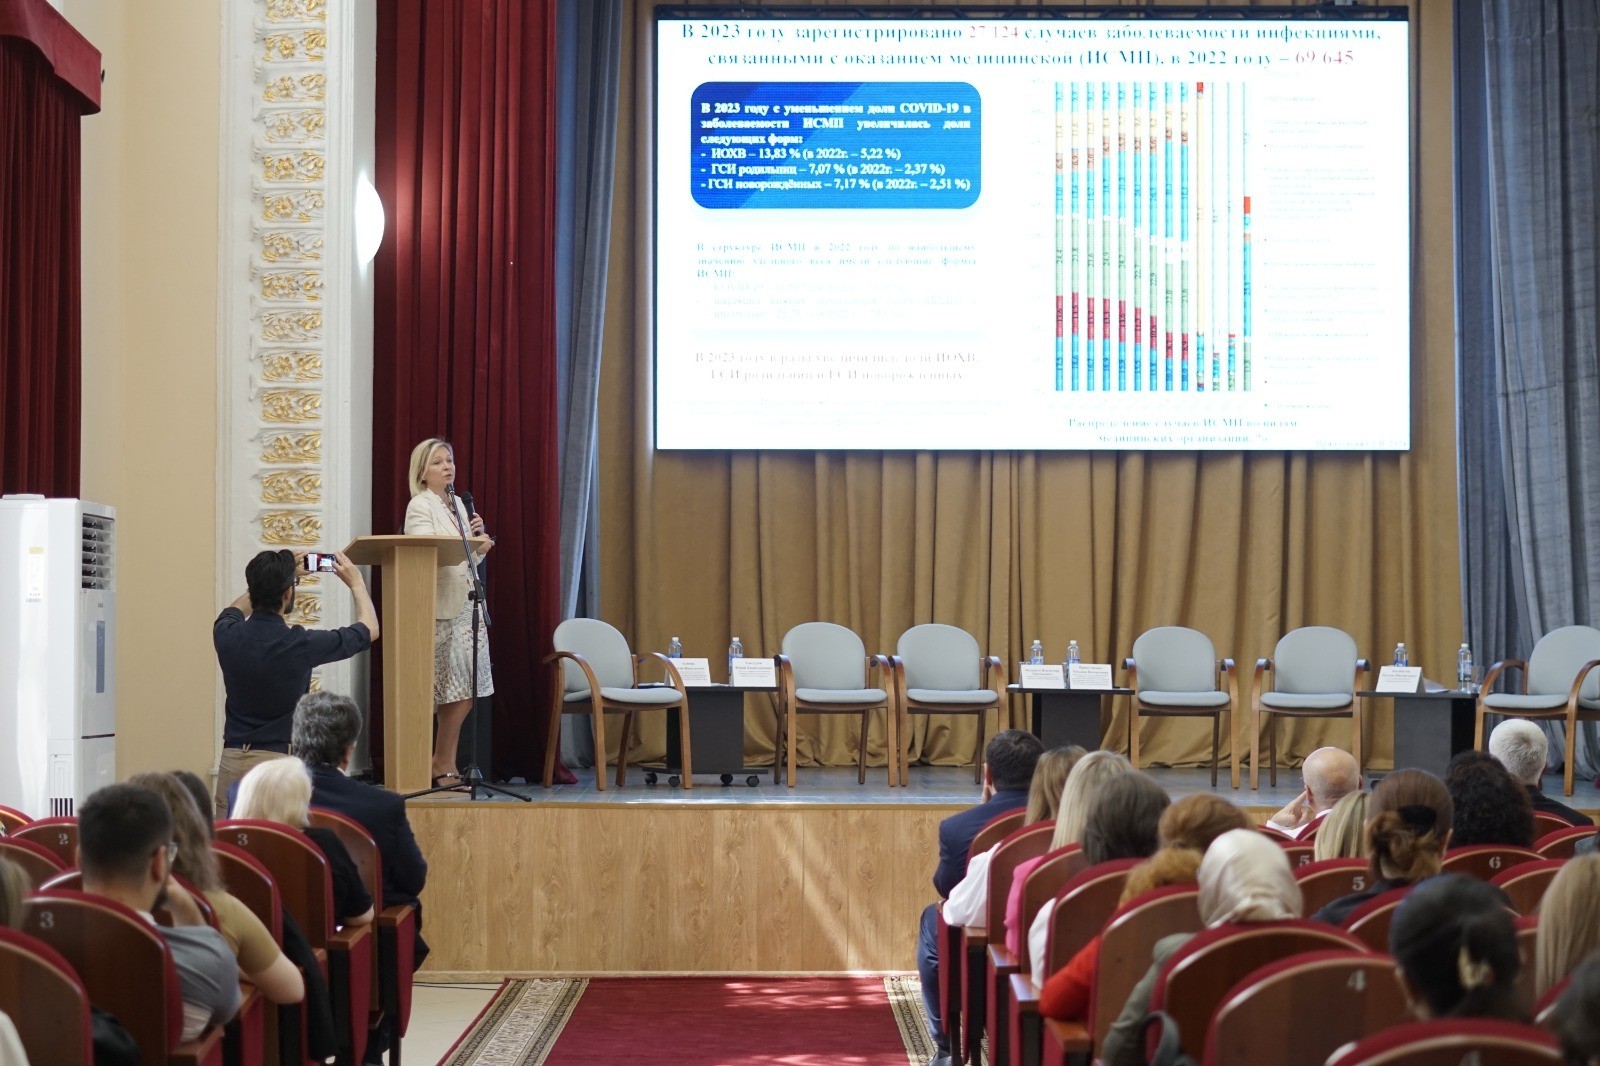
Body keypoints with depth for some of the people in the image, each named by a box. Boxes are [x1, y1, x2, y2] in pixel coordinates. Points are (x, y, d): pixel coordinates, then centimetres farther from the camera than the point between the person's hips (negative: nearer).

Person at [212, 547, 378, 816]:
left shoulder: (227, 635, -3)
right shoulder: (301, 645, -13)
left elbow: (234, 611, 27)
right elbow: (370, 629, 4)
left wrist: (278, 577, 29)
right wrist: (356, 583, 19)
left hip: (232, 761, 5)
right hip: (281, 761, -4)